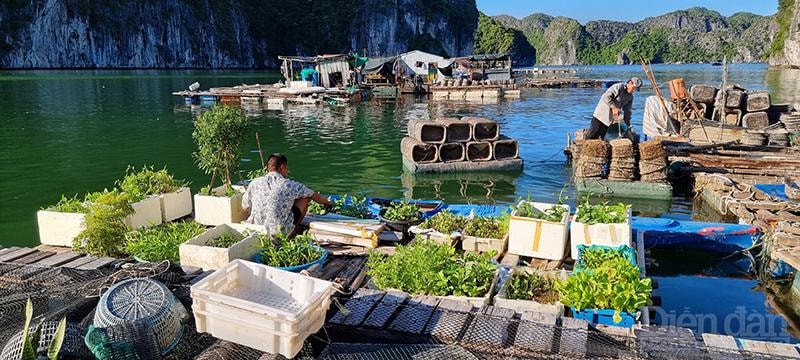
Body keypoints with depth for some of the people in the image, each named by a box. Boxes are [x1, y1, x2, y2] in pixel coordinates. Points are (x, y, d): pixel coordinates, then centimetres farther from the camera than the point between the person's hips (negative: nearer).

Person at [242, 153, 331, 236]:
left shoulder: (255, 182, 2)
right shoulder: (289, 185, -5)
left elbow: (245, 208, 9)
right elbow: (315, 196, 9)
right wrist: (327, 202, 31)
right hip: (280, 232, -4)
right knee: (304, 198, 12)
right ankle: (292, 234, 16)